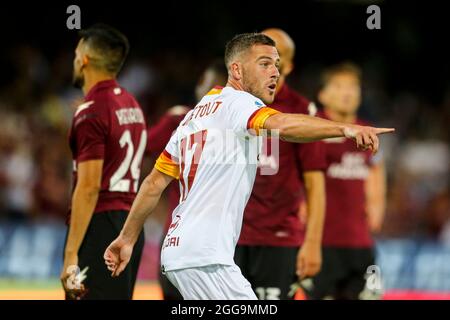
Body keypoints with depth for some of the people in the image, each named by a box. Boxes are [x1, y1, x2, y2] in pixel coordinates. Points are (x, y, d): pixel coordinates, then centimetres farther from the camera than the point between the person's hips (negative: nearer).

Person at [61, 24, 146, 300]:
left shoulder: (91, 112, -13)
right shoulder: (132, 106, 15)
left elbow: (89, 186, -19)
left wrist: (71, 253, -20)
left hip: (100, 226, -9)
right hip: (131, 224, 9)